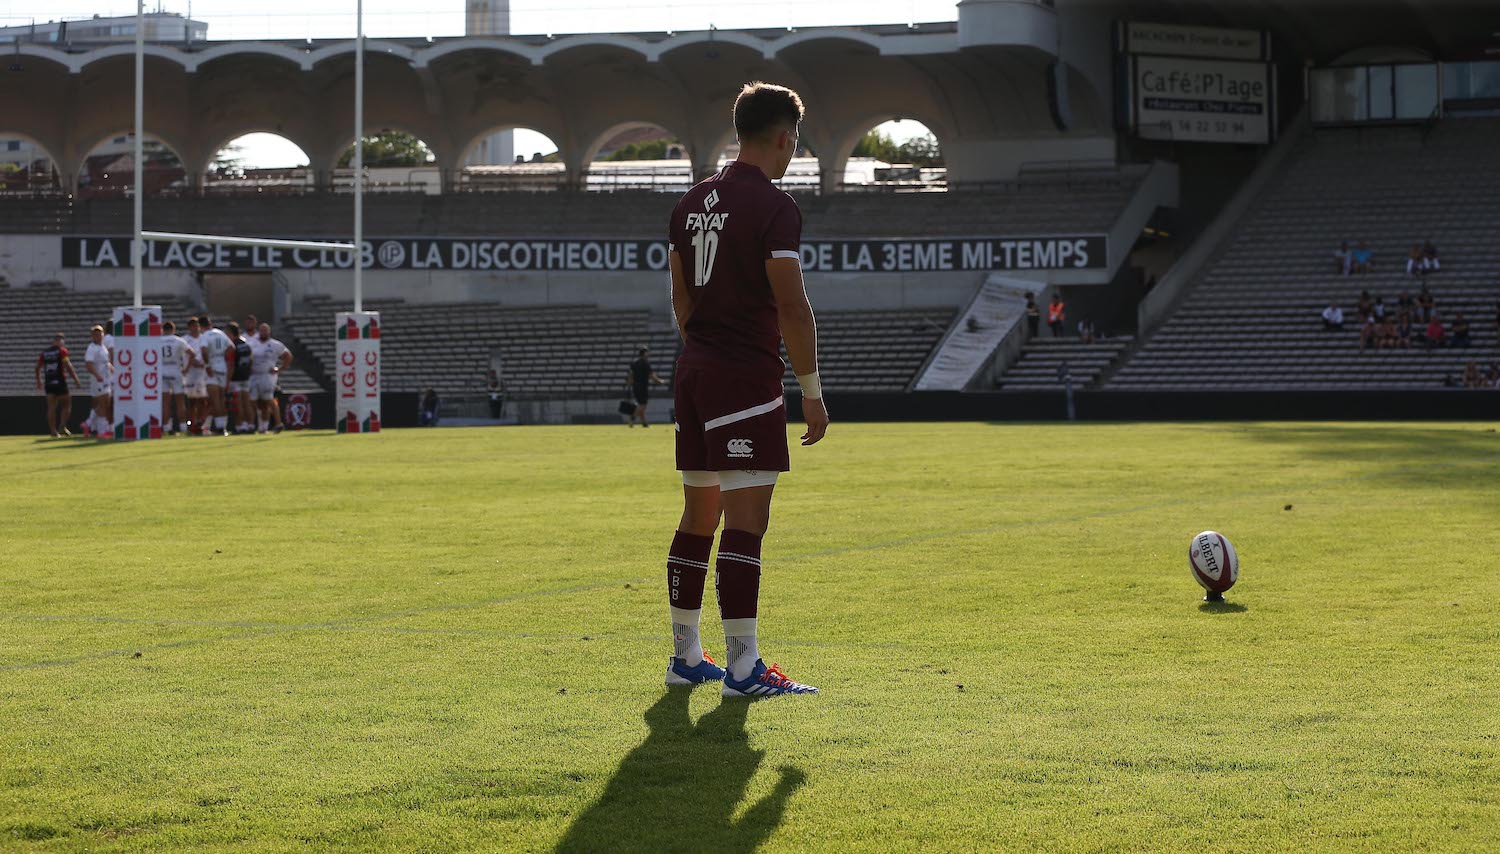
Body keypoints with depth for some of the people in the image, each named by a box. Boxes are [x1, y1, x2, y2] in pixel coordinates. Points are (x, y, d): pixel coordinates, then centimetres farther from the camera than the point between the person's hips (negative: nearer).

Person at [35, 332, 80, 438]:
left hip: (48, 383, 5)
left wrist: (39, 381, 27)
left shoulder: (44, 352, 11)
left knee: (51, 408, 6)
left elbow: (38, 367, 15)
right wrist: (76, 379, -8)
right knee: (66, 405, 6)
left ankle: (53, 431, 4)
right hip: (60, 382, -5)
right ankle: (62, 427, -8)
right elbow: (68, 366, -13)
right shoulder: (62, 351, -5)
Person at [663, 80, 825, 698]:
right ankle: (742, 667, -11)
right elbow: (792, 309, -15)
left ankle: (685, 656, 20)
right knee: (746, 520, -9)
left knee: (699, 518, 14)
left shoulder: (693, 202, 13)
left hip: (694, 371, 8)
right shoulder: (774, 207, -12)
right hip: (747, 378, -8)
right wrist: (811, 390, -9)